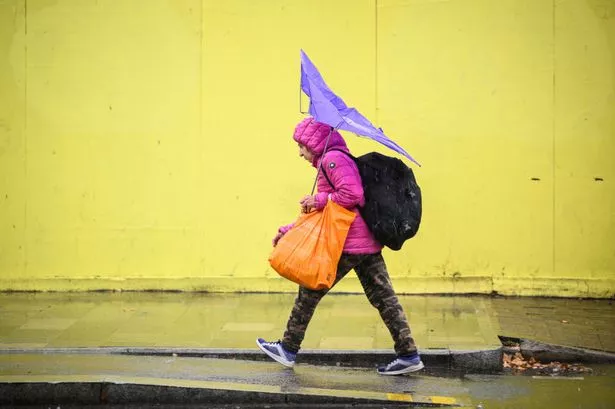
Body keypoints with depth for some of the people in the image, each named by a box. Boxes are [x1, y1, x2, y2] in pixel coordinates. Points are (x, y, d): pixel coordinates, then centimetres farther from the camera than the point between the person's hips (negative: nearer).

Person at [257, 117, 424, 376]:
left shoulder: (332, 159, -9)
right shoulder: (336, 160, 23)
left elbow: (353, 194, -24)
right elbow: (320, 214, 27)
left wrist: (320, 200, -14)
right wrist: (288, 230, 25)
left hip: (349, 244, -10)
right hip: (369, 242, 10)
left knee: (310, 291, 3)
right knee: (383, 297, 7)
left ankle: (288, 350, 11)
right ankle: (409, 355, 5)